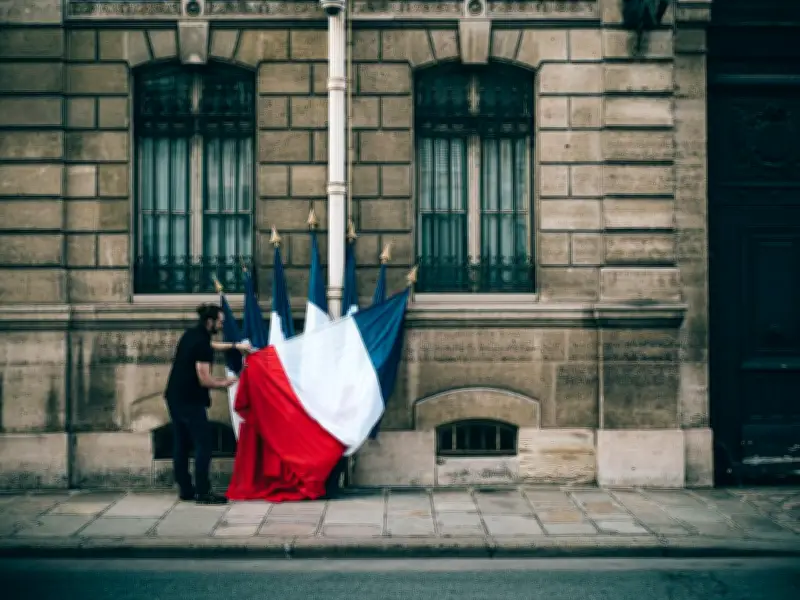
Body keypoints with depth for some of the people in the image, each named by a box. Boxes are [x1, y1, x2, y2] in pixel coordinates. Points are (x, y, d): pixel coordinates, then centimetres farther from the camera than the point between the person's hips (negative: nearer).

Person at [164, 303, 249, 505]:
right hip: (191, 401, -10)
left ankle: (185, 489, 20)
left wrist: (235, 346, 34)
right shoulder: (202, 343, -18)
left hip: (174, 397, 10)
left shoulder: (191, 334, 10)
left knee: (181, 444, 13)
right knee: (203, 445, -5)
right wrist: (224, 383, -3)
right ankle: (202, 492, -6)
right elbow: (204, 380, -19)